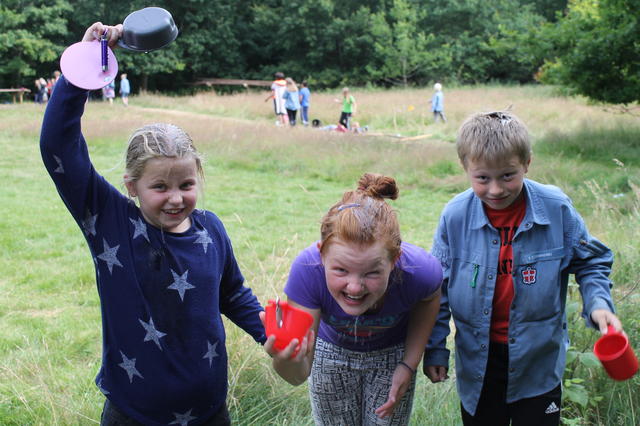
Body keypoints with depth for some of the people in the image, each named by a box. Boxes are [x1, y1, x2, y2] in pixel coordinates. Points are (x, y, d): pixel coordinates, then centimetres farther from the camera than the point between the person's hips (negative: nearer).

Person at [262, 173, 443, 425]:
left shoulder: (418, 270, -37)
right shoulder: (307, 269, -38)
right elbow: (299, 374, -33)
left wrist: (409, 364, -12)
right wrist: (283, 361, -56)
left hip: (392, 355, 0)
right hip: (332, 353, 0)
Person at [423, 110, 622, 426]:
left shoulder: (556, 208, -14)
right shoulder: (455, 216, -14)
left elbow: (590, 262, 3)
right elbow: (438, 287, -2)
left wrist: (598, 304, -15)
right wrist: (435, 349, 1)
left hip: (539, 362, 0)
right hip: (477, 361, 1)